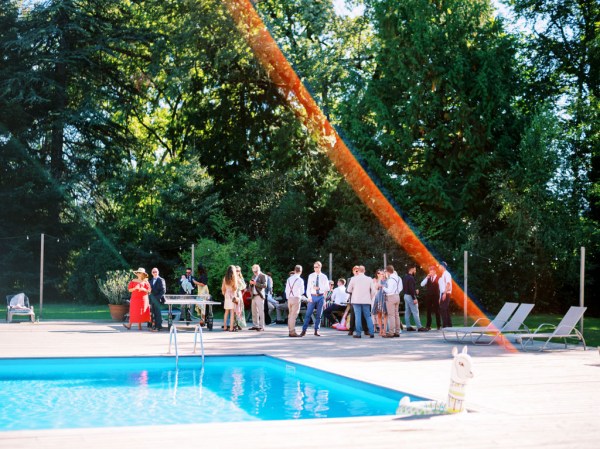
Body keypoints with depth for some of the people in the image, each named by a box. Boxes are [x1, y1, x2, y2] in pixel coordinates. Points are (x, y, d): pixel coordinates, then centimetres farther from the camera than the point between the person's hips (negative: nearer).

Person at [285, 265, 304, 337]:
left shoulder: (289, 279, 9)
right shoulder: (300, 280, -9)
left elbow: (286, 290, 12)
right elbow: (302, 291, 0)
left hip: (289, 298, 6)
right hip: (296, 298, -6)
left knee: (290, 315, 12)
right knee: (294, 315, -7)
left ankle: (290, 331, 14)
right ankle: (292, 332, -8)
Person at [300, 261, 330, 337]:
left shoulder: (324, 277, 4)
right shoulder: (311, 276, 5)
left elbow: (327, 288, 0)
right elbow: (308, 287, 3)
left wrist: (319, 288, -15)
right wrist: (309, 297, -8)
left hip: (321, 297, 0)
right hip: (312, 296, 0)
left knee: (318, 315, 5)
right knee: (308, 313, -5)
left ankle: (316, 330, 14)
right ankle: (304, 330, -3)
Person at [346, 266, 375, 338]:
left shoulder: (354, 279, -2)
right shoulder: (369, 279, 2)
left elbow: (349, 290, 5)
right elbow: (373, 291, 2)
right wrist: (370, 298, 17)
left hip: (356, 300, -2)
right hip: (366, 301, 2)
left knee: (358, 317, 0)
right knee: (368, 316, 8)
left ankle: (358, 333, -2)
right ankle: (371, 333, 3)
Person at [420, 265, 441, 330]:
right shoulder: (428, 279, 12)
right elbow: (422, 284, 1)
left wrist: (440, 298, -8)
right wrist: (427, 277, -8)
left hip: (436, 297, -4)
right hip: (428, 297, 4)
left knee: (437, 312, 1)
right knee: (428, 312, 6)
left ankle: (439, 326, 9)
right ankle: (428, 326, 10)